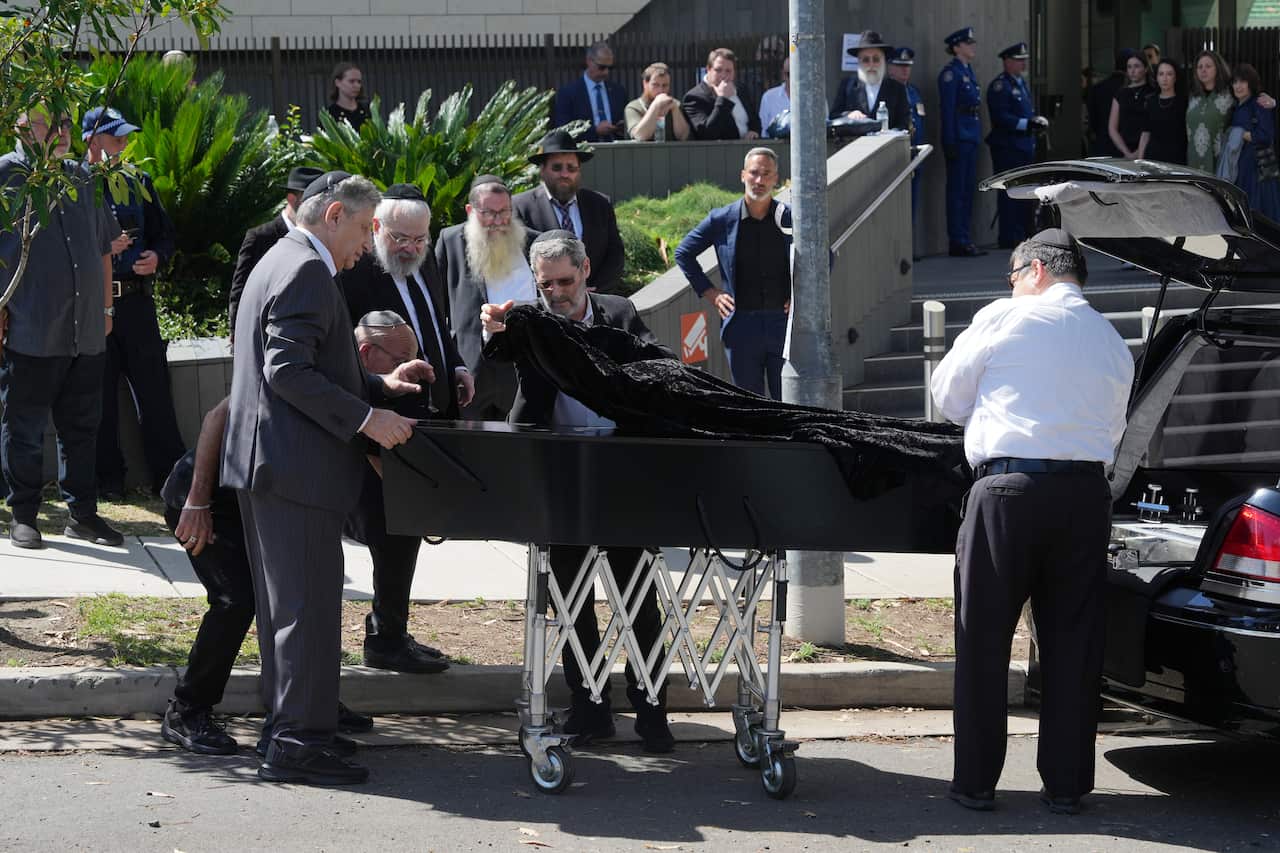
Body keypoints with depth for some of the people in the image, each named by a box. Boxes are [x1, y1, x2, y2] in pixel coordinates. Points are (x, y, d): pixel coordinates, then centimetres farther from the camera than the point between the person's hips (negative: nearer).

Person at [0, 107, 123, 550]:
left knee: (81, 427, 9)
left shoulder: (84, 179, 15)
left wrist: (106, 307, 19)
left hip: (86, 331, 5)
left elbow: (103, 248, 22)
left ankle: (83, 514, 17)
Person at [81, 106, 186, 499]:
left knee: (154, 389, 2)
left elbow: (164, 233, 20)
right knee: (100, 393, 4)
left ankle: (170, 475, 7)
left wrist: (156, 257, 0)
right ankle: (107, 478, 13)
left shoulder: (138, 183, 13)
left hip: (136, 300, 3)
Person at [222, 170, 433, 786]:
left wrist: (380, 385, 16)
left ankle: (286, 722, 24)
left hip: (264, 462, 11)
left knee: (283, 604, 16)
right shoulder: (306, 271, -14)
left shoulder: (281, 262, 20)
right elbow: (288, 372, -23)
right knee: (309, 604, -9)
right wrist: (366, 418, -21)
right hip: (296, 465, -11)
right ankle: (299, 742, -8)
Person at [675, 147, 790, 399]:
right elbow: (683, 252, 12)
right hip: (742, 325, 0)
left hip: (784, 321, 0)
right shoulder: (722, 219, 0)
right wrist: (708, 291, 5)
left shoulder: (791, 219, 1)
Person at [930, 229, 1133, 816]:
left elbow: (948, 396, 9)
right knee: (1073, 641, 9)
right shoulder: (1112, 343, 14)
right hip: (1086, 492, 4)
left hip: (1009, 486, -4)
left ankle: (975, 782, 9)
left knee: (984, 639, 5)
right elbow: (1112, 431, 16)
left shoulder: (1002, 319, -1)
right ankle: (1066, 784, 12)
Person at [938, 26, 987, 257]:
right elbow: (947, 109, -15)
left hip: (971, 137, 9)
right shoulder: (951, 73, -10)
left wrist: (976, 136, 18)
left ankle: (963, 240, 15)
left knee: (968, 189, 10)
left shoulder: (968, 71, 17)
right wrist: (950, 142, -19)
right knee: (957, 190, -6)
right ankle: (958, 242, -4)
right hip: (959, 138, -9)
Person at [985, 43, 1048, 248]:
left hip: (1025, 147, 10)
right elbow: (1002, 118, -20)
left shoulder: (1021, 83, 19)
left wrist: (1038, 120, 5)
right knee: (1010, 194, -7)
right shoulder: (1000, 86, -11)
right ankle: (1010, 239, -5)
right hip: (1007, 149, -10)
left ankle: (1022, 236, 19)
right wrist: (1028, 123, -24)